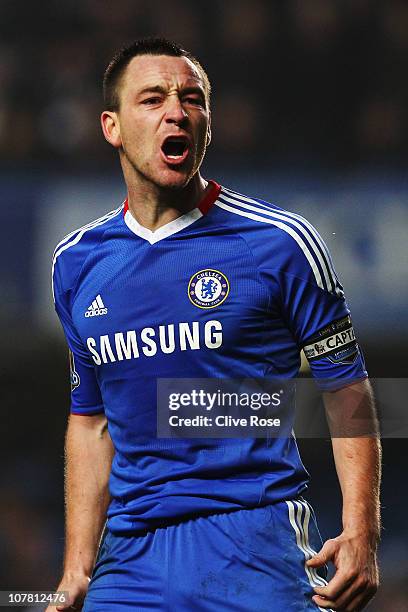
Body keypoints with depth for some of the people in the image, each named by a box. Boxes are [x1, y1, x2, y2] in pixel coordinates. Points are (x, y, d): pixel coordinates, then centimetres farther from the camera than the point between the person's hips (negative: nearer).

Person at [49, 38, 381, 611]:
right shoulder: (77, 263, 10)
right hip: (132, 556, 4)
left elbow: (346, 390, -1)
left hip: (258, 540, -4)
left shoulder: (278, 242, -3)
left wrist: (360, 532, -12)